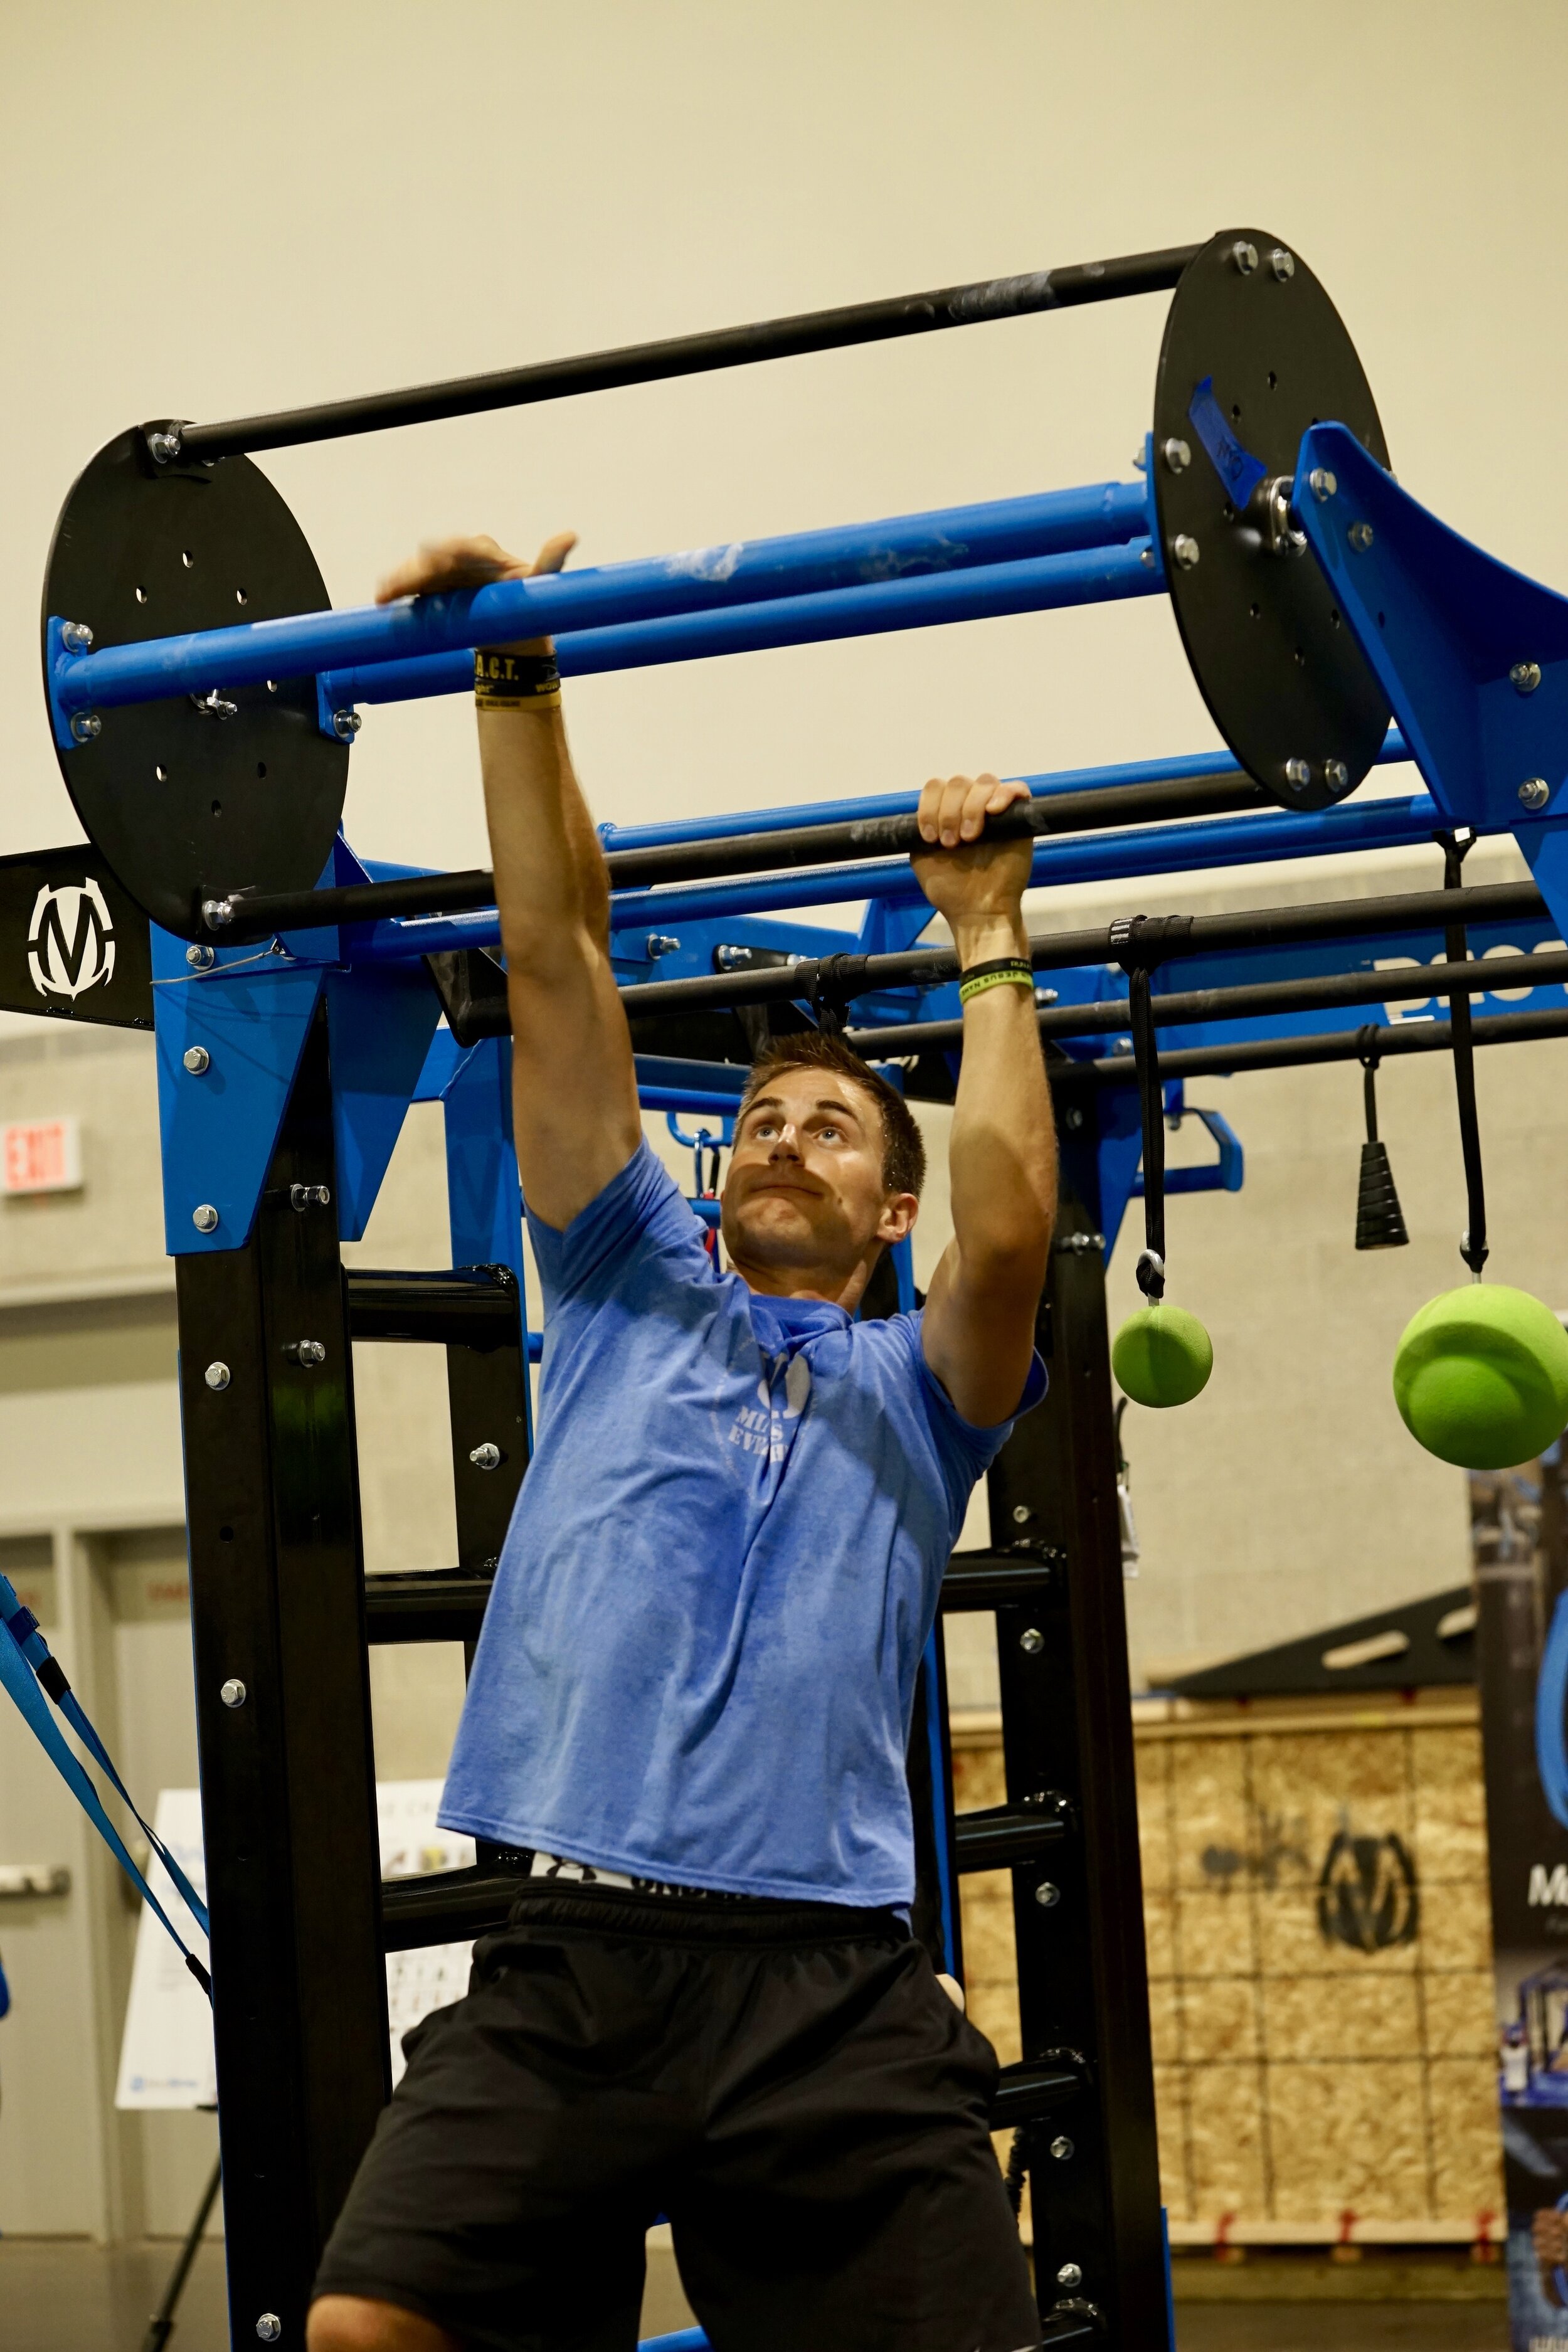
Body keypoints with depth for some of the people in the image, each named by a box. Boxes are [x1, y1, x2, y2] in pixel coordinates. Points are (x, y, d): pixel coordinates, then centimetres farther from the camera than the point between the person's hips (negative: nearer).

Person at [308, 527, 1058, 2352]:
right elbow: (555, 968, 17)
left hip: (825, 1994, -1)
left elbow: (1005, 1235, -5)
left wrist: (989, 942, 1)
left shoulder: (919, 1381, 18)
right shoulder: (630, 1291, 22)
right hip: (567, 1960, 1)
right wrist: (517, 678, 13)